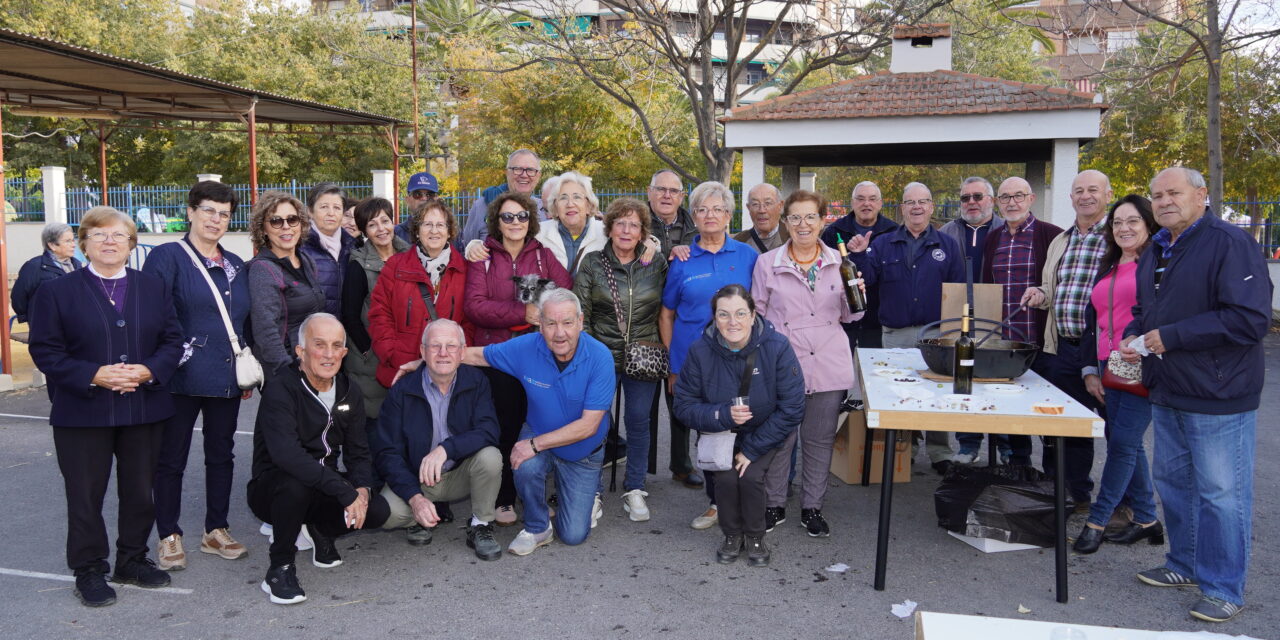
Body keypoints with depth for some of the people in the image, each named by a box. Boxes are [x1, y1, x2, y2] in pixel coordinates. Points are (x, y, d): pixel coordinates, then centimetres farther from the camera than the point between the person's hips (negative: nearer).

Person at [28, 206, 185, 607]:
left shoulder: (153, 288, 9)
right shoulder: (57, 292, 0)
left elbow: (172, 340, 5)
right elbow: (45, 350, -5)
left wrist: (148, 371, -14)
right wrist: (93, 376, -19)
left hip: (145, 410, 3)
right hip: (82, 413, -2)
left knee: (141, 491, 11)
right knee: (85, 495, 5)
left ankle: (133, 560, 28)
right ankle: (89, 571, 20)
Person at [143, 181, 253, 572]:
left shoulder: (236, 266, 13)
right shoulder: (167, 257, -4)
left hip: (227, 377, 5)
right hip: (182, 377, -5)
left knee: (221, 454, 12)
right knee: (171, 457, 5)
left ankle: (216, 531, 24)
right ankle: (169, 536, 17)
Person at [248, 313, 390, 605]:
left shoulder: (348, 393, 2)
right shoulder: (281, 390, -19)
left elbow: (358, 454, 4)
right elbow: (287, 454, -35)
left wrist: (362, 489, -19)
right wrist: (346, 492, -38)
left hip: (324, 489, 5)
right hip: (271, 489, -5)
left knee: (378, 511, -19)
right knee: (295, 482, -39)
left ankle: (322, 531, 15)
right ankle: (280, 568, -15)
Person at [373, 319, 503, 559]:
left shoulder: (476, 381, -8)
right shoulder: (402, 390, -10)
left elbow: (488, 431, -21)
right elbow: (386, 452, -12)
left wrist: (446, 448, -37)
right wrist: (414, 497, -26)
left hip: (461, 475, 1)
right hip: (415, 479, 0)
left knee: (490, 456, -29)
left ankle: (480, 526, -6)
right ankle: (424, 517, 7)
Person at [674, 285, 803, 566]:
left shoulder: (777, 347, -22)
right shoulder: (701, 351, -17)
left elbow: (791, 409, -17)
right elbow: (684, 406, -11)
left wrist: (751, 450, -18)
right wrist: (724, 415, -30)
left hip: (766, 434, -1)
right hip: (720, 434, 1)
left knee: (750, 477, -23)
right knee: (726, 477, -22)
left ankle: (755, 537, 7)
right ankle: (732, 535, 9)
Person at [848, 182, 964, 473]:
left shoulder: (948, 245, 7)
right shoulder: (883, 244, 8)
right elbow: (867, 278, -1)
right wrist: (859, 255, -17)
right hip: (895, 334, 1)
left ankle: (939, 452, 16)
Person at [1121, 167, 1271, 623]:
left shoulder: (1229, 244, -14)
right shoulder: (1155, 252, 13)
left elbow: (1250, 319, -23)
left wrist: (1171, 337, -21)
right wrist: (1133, 336, 3)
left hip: (1217, 397, -8)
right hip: (1168, 395, 9)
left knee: (1220, 494, 0)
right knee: (1172, 482, 18)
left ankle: (1224, 589, 14)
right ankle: (1184, 565, 35)